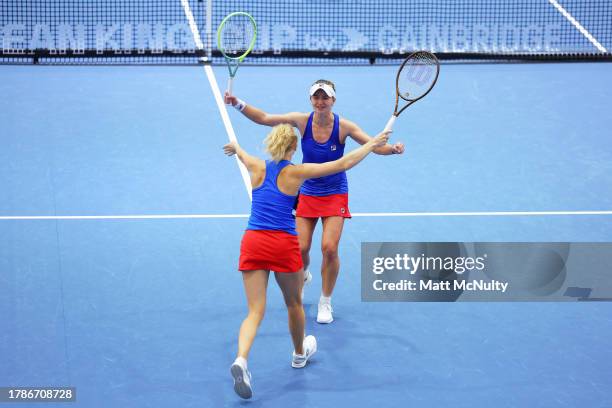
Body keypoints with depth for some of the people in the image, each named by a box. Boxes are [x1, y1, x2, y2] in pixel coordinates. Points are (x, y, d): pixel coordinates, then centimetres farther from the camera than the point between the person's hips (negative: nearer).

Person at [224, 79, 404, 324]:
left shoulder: (343, 126, -14)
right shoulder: (302, 121, -10)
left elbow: (375, 146, -17)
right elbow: (263, 118, -7)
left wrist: (392, 148, -38)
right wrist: (238, 104, -18)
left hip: (335, 195, -1)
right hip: (307, 193, 2)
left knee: (329, 248, -14)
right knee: (300, 248, -5)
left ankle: (325, 302, 8)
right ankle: (303, 276, 35)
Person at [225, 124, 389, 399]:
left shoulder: (257, 167, 8)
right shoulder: (297, 172, -3)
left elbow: (243, 155, 35)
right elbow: (344, 164, 0)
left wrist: (236, 148, 59)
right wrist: (372, 144, 13)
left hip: (252, 242, 3)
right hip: (283, 244, -3)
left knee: (255, 311, 0)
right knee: (294, 303, 22)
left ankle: (241, 360, -25)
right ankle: (300, 353, 44)